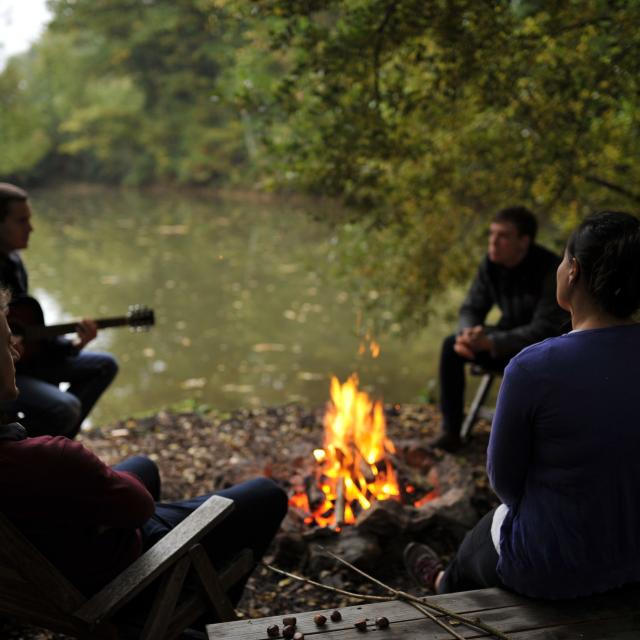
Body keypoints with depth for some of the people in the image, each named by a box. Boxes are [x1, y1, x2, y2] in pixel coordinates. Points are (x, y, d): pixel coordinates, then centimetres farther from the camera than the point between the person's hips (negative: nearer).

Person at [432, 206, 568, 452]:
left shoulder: (550, 269, -24)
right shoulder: (491, 264, -6)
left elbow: (545, 330, -28)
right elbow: (472, 308, 1)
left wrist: (490, 342, -35)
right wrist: (469, 333, -24)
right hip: (510, 341, 6)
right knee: (451, 346, -15)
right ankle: (450, 432, -12)